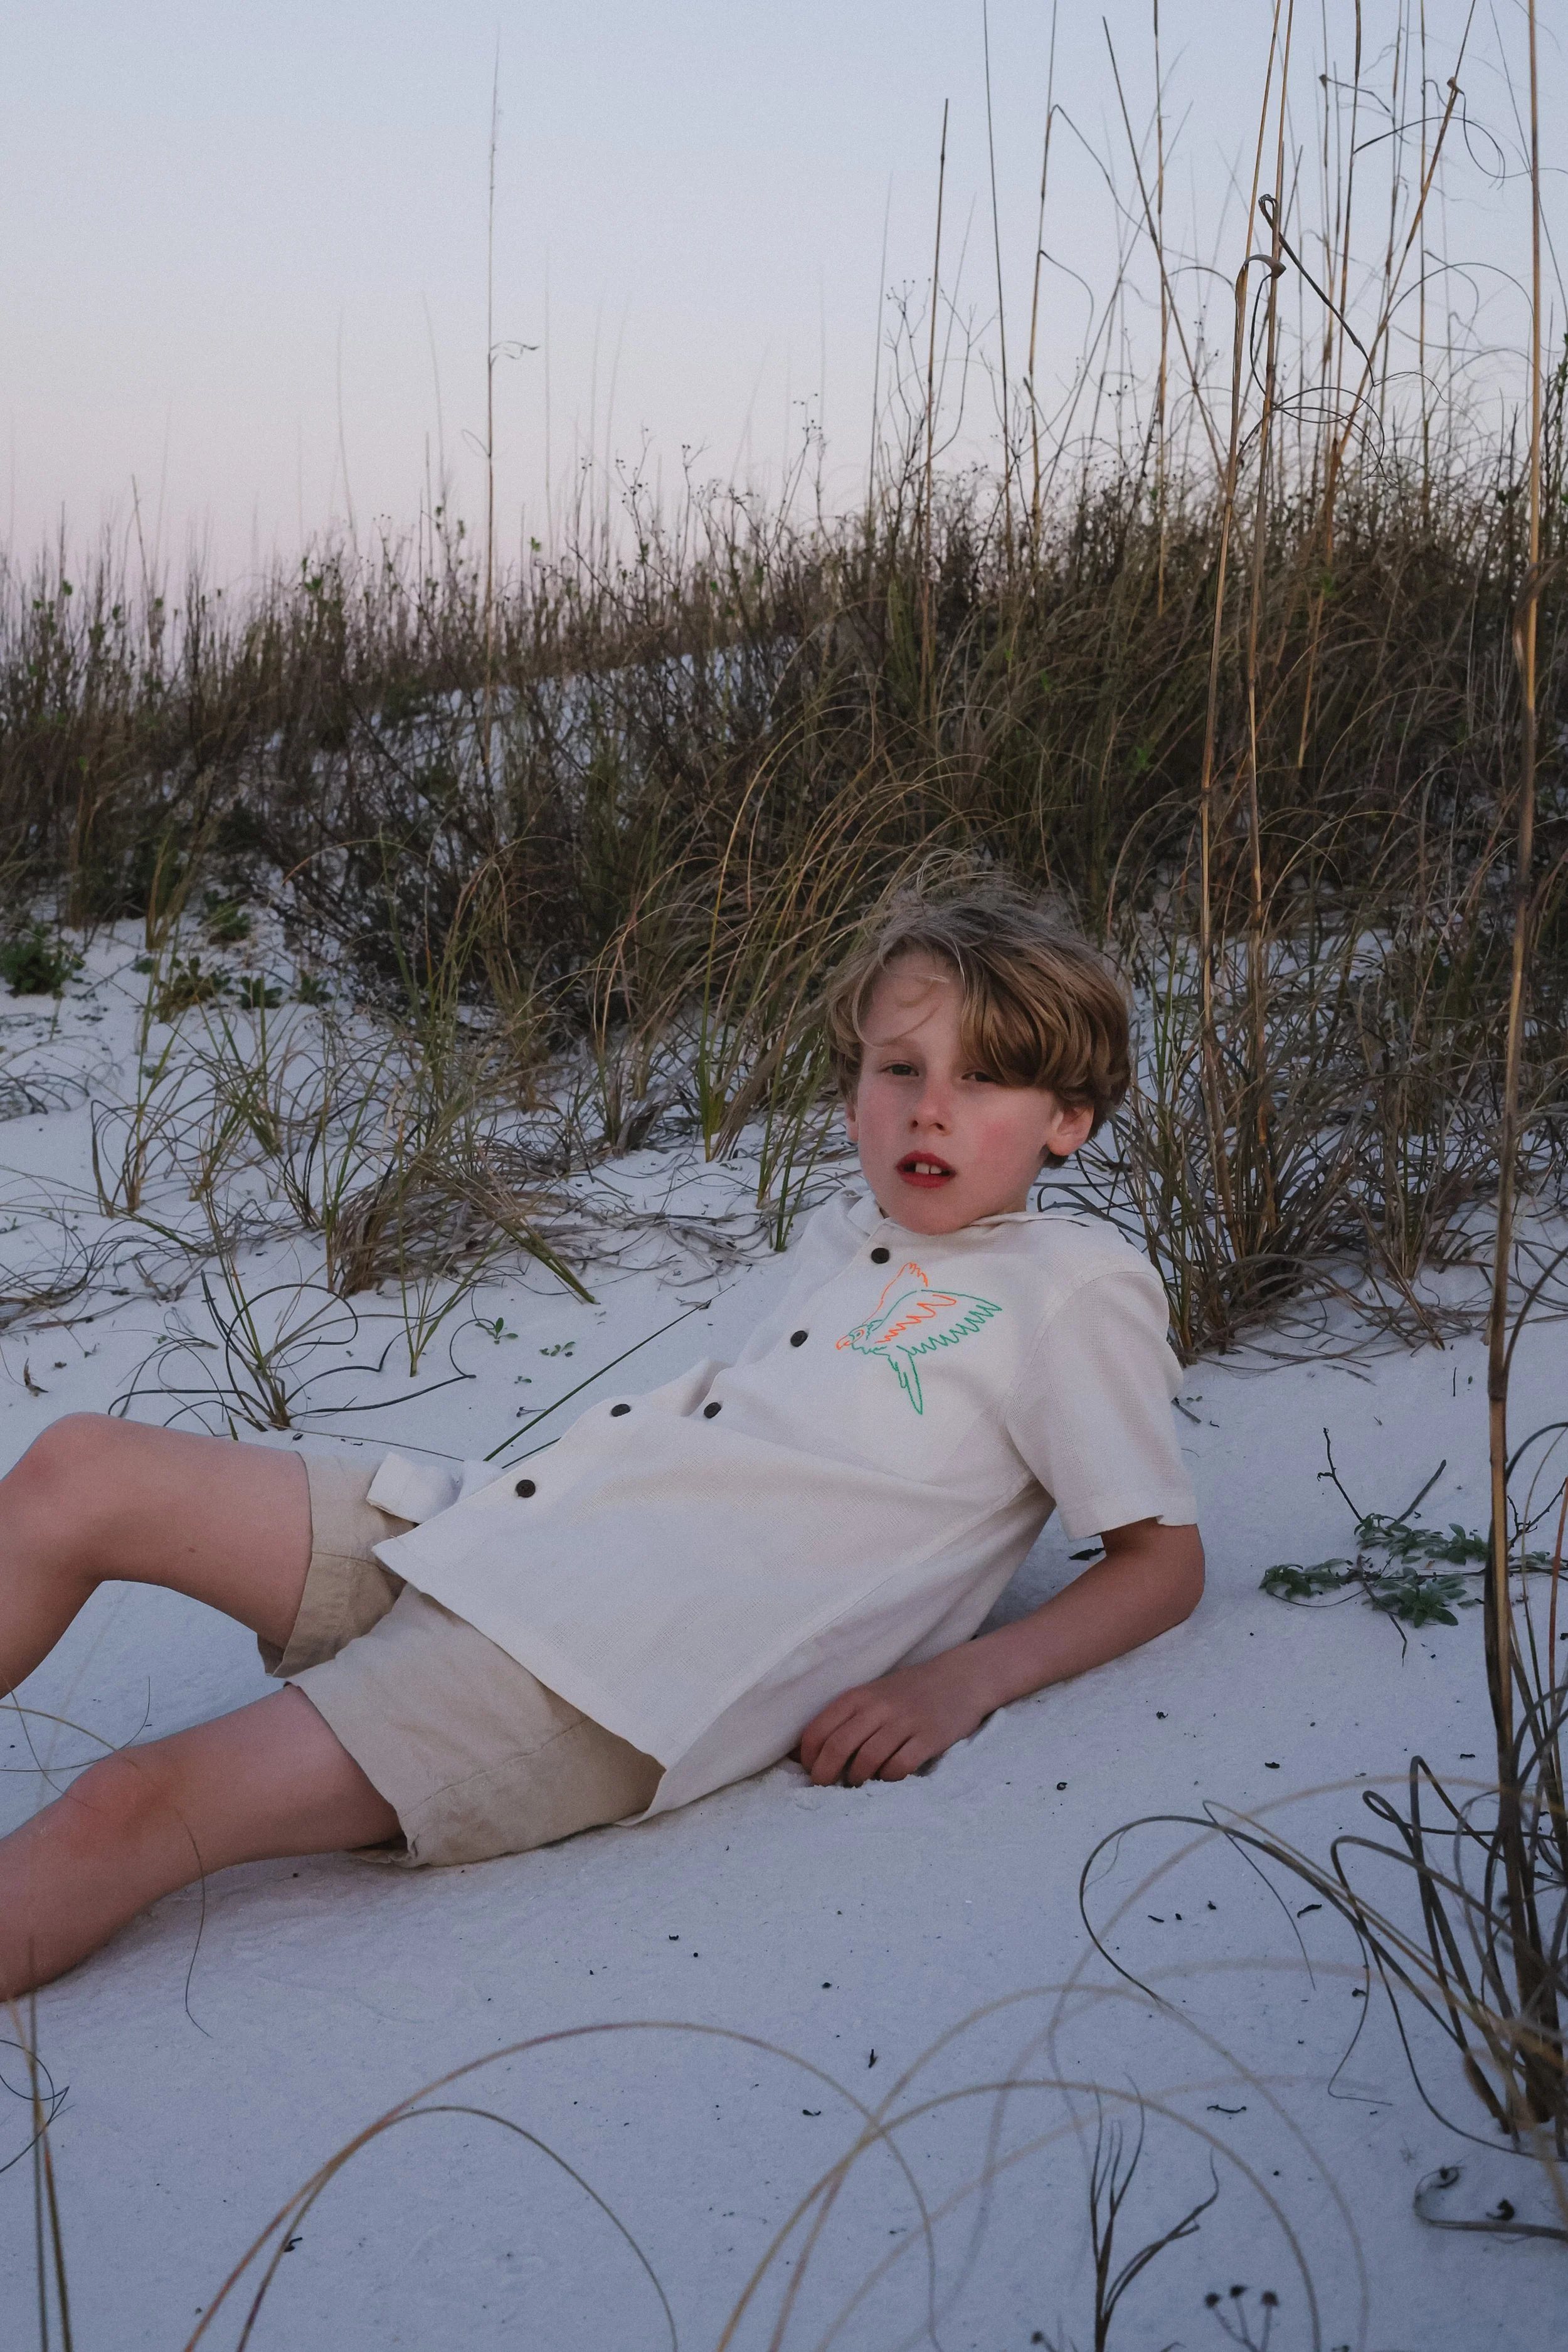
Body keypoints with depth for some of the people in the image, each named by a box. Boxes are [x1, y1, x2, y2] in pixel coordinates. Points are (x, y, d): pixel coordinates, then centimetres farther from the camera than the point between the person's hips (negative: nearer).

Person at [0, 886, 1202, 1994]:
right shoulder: (846, 1233, 22)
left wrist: (957, 1682, -11)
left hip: (612, 1690, -8)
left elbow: (1167, 1560, 2)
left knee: (136, 1807, -23)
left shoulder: (1079, 1281, 2)